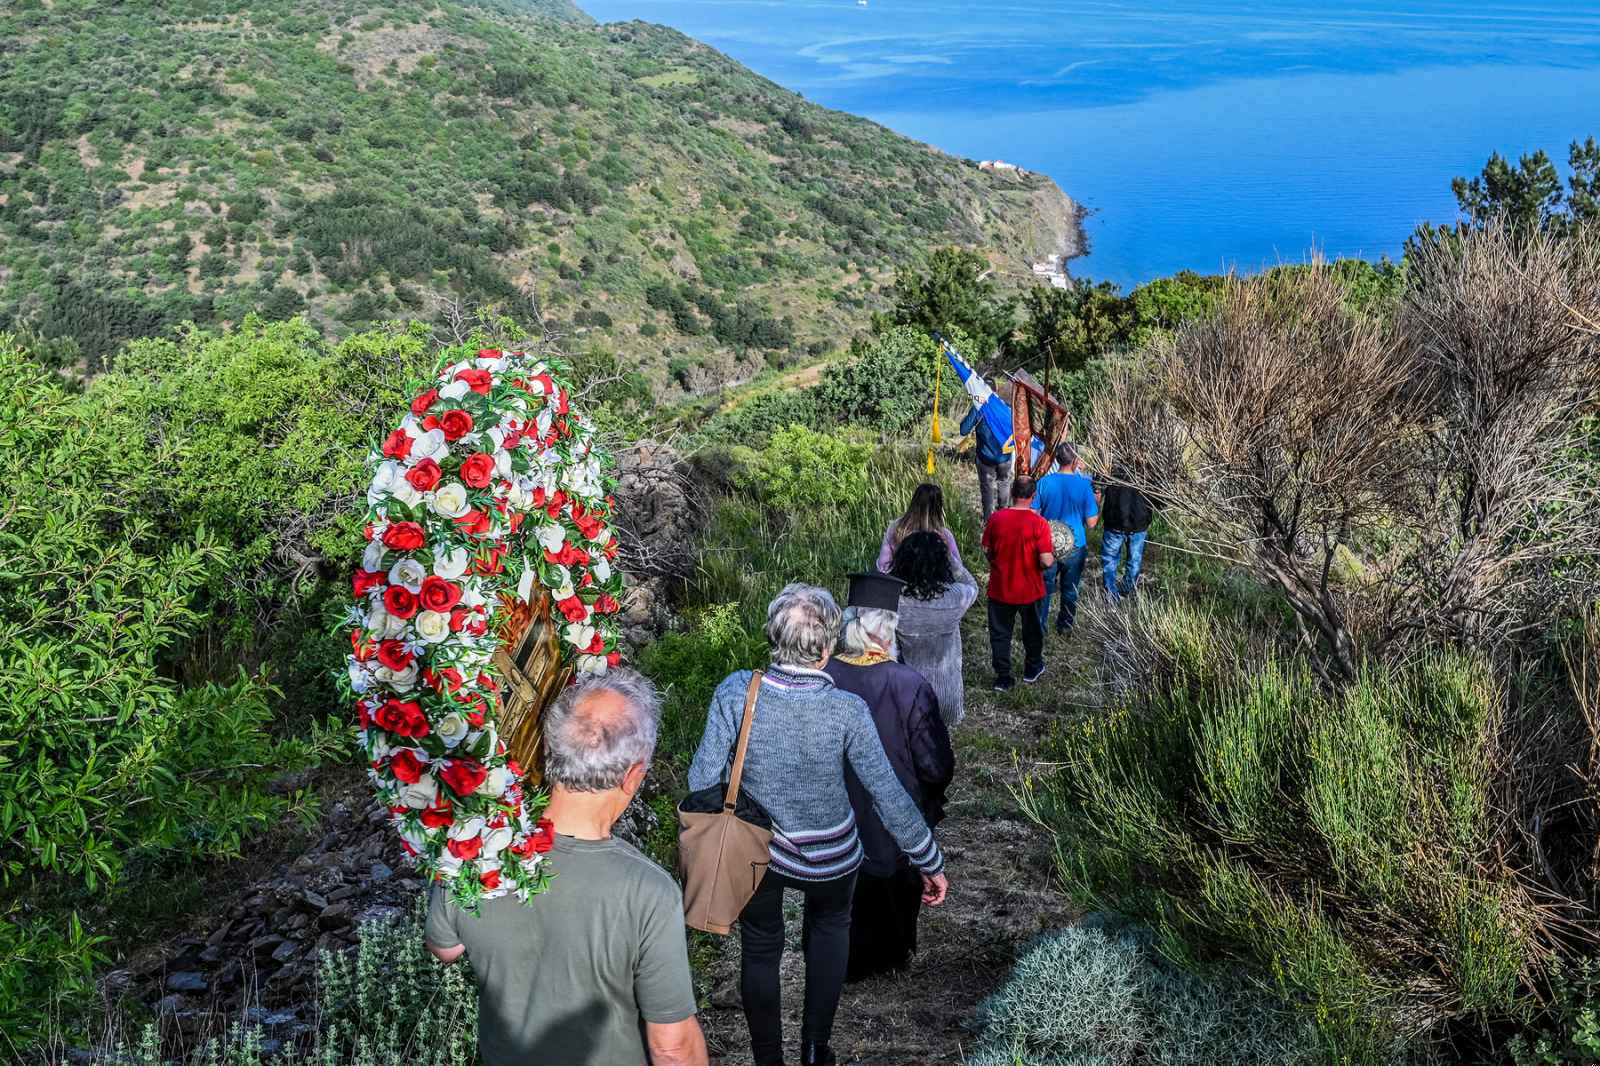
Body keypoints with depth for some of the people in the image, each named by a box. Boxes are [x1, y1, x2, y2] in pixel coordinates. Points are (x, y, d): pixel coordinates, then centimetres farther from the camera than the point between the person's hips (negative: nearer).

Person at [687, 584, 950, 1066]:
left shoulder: (735, 692, -23)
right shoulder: (846, 710, -26)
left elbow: (703, 777, -14)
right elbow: (890, 798, -18)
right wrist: (930, 863, -4)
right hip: (829, 856, 0)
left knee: (760, 950, 25)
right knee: (830, 929, 32)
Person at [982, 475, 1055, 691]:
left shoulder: (995, 518, -12)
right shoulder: (1039, 524, -19)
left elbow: (986, 550, 0)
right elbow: (1046, 561, -22)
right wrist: (1052, 560, 1)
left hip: (1000, 588, 1)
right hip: (1030, 590, -1)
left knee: (1000, 634, 15)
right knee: (1032, 631, 23)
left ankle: (1002, 678, 21)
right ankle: (1032, 669, 41)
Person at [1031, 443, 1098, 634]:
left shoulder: (1044, 482, -13)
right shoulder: (1084, 484, -17)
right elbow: (1091, 523, -14)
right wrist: (1098, 505, 4)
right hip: (1075, 547, -1)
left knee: (1045, 588, 16)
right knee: (1070, 589, 19)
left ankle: (1039, 627, 23)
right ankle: (1065, 626, 34)